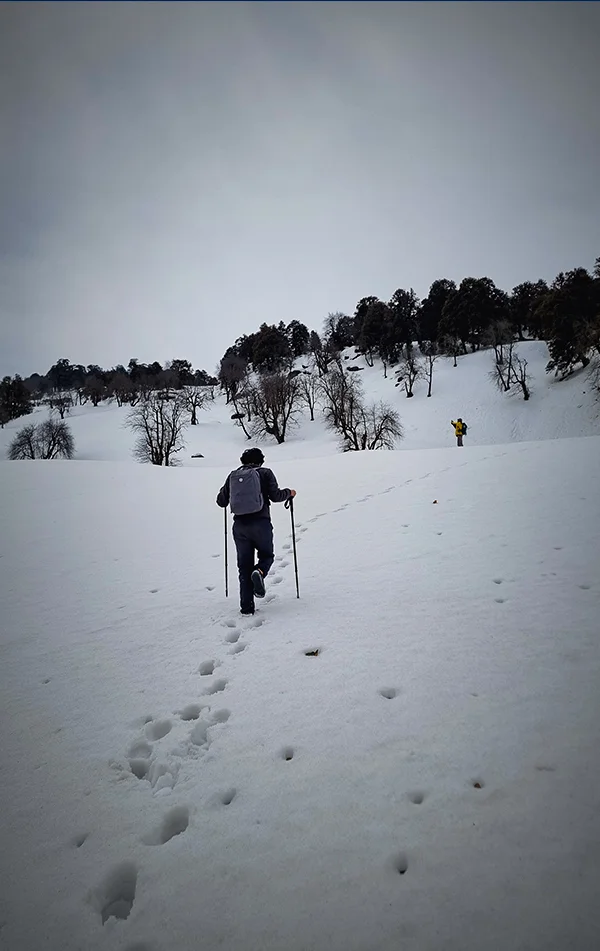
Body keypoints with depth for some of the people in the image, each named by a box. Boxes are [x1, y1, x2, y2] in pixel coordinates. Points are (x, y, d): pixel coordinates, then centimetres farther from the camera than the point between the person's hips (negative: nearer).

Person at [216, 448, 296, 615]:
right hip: (261, 523, -3)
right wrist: (289, 493, 14)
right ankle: (259, 572, -17)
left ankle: (246, 607, 4)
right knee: (266, 555, 19)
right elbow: (275, 495, -6)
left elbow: (221, 502, 14)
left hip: (239, 526, 3)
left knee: (244, 566, 10)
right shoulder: (265, 473, 3)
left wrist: (224, 491, 35)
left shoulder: (233, 476, 11)